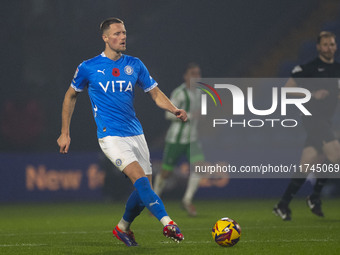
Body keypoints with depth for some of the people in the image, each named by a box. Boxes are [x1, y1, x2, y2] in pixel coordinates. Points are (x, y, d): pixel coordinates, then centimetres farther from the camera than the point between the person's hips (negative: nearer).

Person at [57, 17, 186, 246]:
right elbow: (71, 96, 13)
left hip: (136, 134, 5)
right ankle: (168, 224, -32)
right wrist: (65, 133, 13)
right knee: (140, 178, -24)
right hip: (111, 136, -5)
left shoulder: (134, 65, 8)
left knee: (144, 188, 2)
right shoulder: (89, 68, -1)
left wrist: (174, 109, -8)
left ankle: (123, 228, 26)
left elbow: (155, 93, 12)